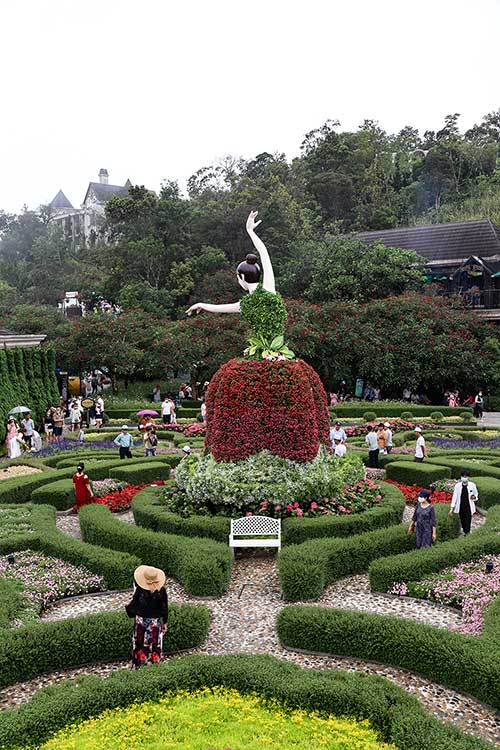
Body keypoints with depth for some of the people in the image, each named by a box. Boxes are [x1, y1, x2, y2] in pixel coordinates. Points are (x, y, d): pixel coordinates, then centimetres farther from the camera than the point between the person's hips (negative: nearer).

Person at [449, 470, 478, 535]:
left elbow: (476, 495, 9)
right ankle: (464, 533, 34)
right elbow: (454, 497, -6)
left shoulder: (472, 485, -7)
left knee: (467, 523, -6)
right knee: (463, 523, 14)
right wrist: (451, 508, -11)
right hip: (461, 507, 2)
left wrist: (474, 497, -17)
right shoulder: (457, 486, -6)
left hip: (468, 507, -2)